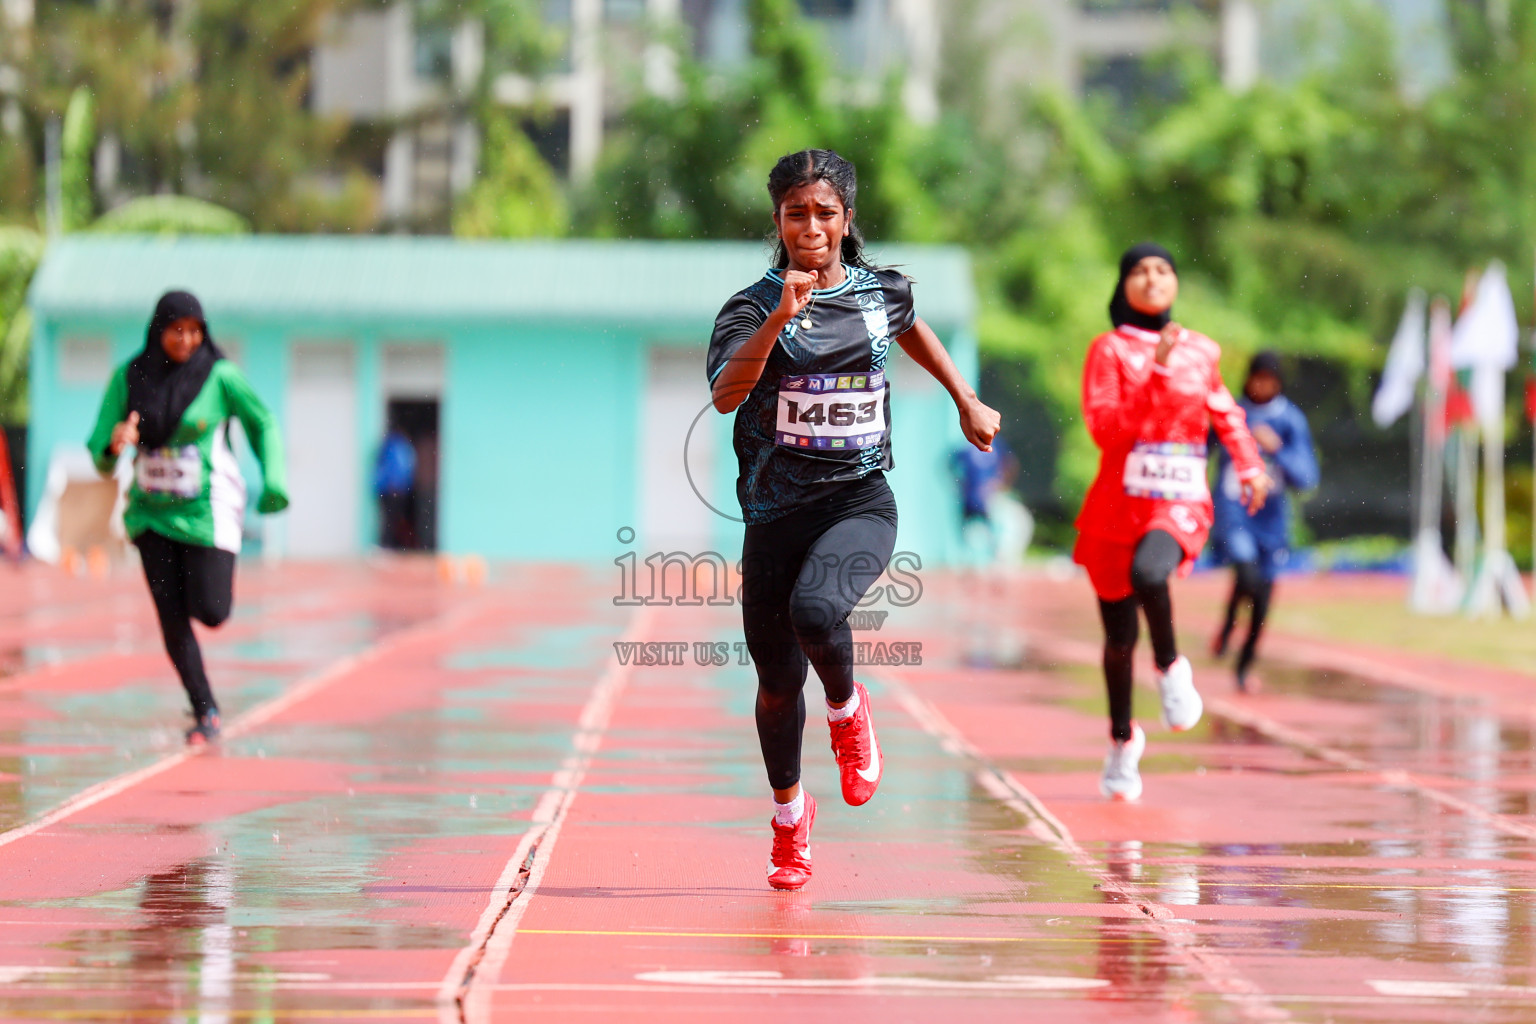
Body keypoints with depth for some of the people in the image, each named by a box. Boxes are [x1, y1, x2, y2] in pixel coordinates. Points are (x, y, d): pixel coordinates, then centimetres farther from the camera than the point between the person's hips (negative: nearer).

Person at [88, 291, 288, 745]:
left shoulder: (220, 376, -8)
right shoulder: (129, 377, -1)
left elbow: (263, 424, 5)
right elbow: (100, 448, -1)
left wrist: (273, 481, -7)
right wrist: (114, 446, -25)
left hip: (207, 509, -3)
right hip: (153, 514, 3)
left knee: (211, 612, -8)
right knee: (172, 620, 0)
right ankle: (205, 712, 14)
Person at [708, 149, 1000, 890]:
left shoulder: (881, 293, 3)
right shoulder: (754, 307, -7)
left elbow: (912, 329, 28)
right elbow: (725, 395, -25)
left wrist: (967, 402, 31)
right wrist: (779, 319, -36)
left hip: (859, 502, 0)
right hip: (775, 511, 0)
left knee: (816, 609, -31)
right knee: (778, 680, 7)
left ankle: (849, 711, 2)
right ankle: (789, 813, 33)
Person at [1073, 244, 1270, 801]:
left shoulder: (1202, 352, 9)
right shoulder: (1110, 349, 0)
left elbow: (1224, 412, 28)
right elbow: (1105, 428, -13)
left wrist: (1249, 465, 19)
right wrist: (1155, 373, -19)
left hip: (1181, 504, 0)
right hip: (1118, 504, 0)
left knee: (1148, 572, -35)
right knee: (1119, 638, 8)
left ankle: (1171, 667, -9)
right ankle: (1122, 740, 32)